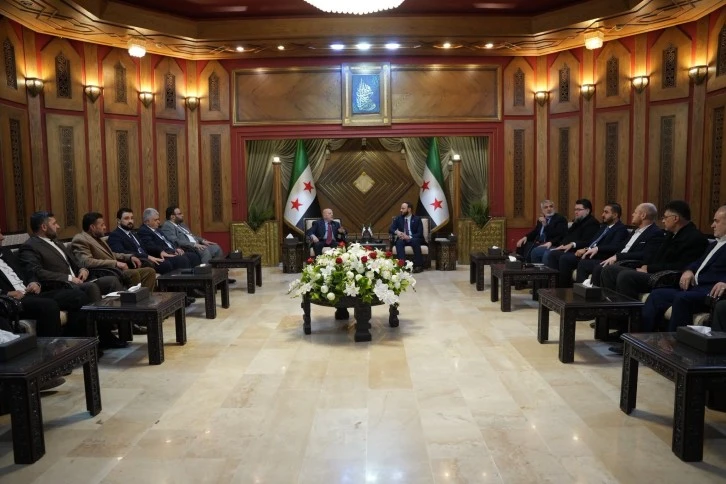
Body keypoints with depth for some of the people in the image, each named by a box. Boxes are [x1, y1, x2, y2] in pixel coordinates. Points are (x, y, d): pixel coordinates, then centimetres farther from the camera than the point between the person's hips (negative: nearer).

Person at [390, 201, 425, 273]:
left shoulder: (417, 219, 0)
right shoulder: (398, 218, 8)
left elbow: (420, 233, -9)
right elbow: (390, 229, 2)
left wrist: (409, 237, -26)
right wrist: (396, 232, -23)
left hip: (414, 239, -2)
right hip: (403, 239, 2)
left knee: (415, 241, -36)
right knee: (399, 242, -32)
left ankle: (418, 265, -32)